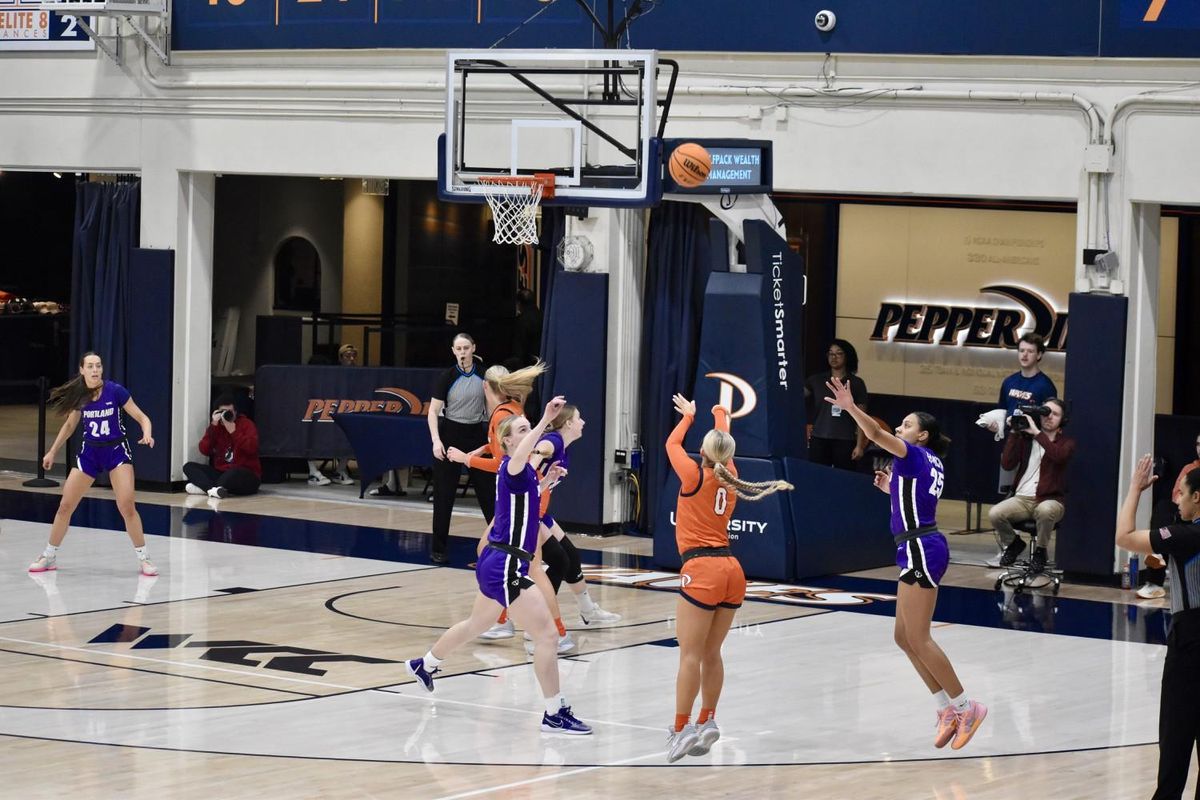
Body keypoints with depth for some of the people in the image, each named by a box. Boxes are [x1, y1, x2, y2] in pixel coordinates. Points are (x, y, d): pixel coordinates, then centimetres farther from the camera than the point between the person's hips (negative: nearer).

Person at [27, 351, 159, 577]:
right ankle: (49, 556, 18)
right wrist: (52, 451, 16)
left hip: (116, 450, -3)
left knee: (127, 506, -16)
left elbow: (142, 417, -9)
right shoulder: (79, 395, -5)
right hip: (89, 452, 3)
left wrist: (147, 434, -29)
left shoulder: (115, 391, -15)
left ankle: (143, 558, -3)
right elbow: (70, 425, 13)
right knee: (65, 506, 2)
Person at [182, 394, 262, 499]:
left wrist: (233, 431, -20)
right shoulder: (215, 427, 10)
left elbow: (251, 448, -17)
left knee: (234, 473, -40)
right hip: (220, 473, 5)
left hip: (247, 477, -5)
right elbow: (204, 450, -6)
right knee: (189, 466, -13)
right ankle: (213, 489, -38)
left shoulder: (246, 424, 0)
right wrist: (214, 425, -11)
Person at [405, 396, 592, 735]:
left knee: (476, 625, 31)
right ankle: (554, 714, -8)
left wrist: (545, 481, 17)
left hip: (495, 564, 11)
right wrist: (546, 420, -55)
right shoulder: (512, 467, -17)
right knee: (547, 633, -12)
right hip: (505, 566, -11)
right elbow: (520, 454, -44)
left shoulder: (523, 470, 11)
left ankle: (425, 665, 52)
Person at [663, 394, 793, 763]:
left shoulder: (695, 476, -6)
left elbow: (672, 444, 11)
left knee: (690, 654, -7)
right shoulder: (729, 478, 9)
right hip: (731, 570, 7)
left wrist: (688, 414, 29)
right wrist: (720, 416, 49)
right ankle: (706, 723, 14)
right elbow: (724, 446, 30)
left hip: (701, 570, -7)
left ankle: (680, 729, -8)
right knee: (711, 653, 12)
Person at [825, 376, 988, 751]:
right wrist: (892, 489, 26)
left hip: (920, 549, -10)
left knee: (918, 639, -7)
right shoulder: (932, 464, 17)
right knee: (905, 638, 11)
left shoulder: (915, 454, -8)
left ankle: (963, 706, -2)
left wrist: (851, 408, -36)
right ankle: (948, 709, 12)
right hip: (919, 549, 10)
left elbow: (877, 435, -25)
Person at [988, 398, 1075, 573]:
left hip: (1049, 500, -2)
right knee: (994, 514, -27)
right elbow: (1007, 464, 0)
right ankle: (1013, 543, 7)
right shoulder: (1026, 438, 13)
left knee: (1045, 511, -40)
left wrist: (1037, 432, -17)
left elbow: (1059, 456, -19)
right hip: (1021, 499, 3)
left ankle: (1040, 550, -9)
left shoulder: (1066, 442, 6)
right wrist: (1014, 433, -2)